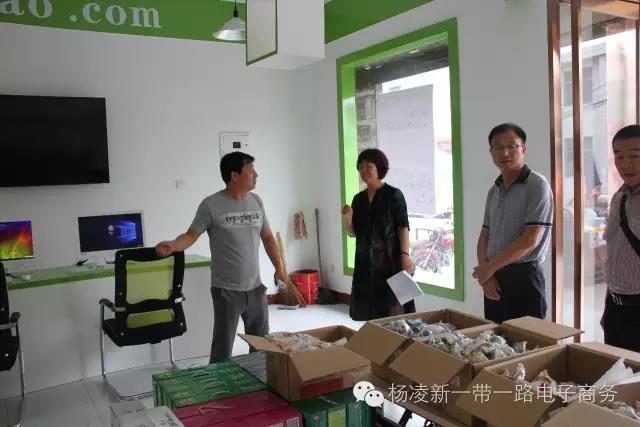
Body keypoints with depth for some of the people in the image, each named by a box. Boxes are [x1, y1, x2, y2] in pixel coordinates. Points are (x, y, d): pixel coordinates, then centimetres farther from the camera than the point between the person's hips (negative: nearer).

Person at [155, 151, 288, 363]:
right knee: (223, 348, 3)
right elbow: (191, 235, -10)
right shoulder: (211, 205, -12)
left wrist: (279, 268, 5)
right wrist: (172, 245, -31)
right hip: (226, 290, -5)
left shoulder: (256, 201, 6)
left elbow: (268, 237, 12)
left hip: (255, 287, 6)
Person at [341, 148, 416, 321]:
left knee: (392, 312, -2)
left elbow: (403, 227, -10)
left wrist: (405, 255, -20)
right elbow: (353, 233, 12)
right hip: (365, 262, 5)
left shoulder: (394, 195, -4)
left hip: (390, 260, -5)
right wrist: (348, 218, -8)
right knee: (368, 311, 8)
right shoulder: (358, 198, 10)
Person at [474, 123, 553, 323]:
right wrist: (485, 274, -2)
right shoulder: (494, 191, 12)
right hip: (494, 278, 7)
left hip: (523, 276, -6)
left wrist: (490, 266, -12)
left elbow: (530, 240, -17)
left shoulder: (537, 185, -10)